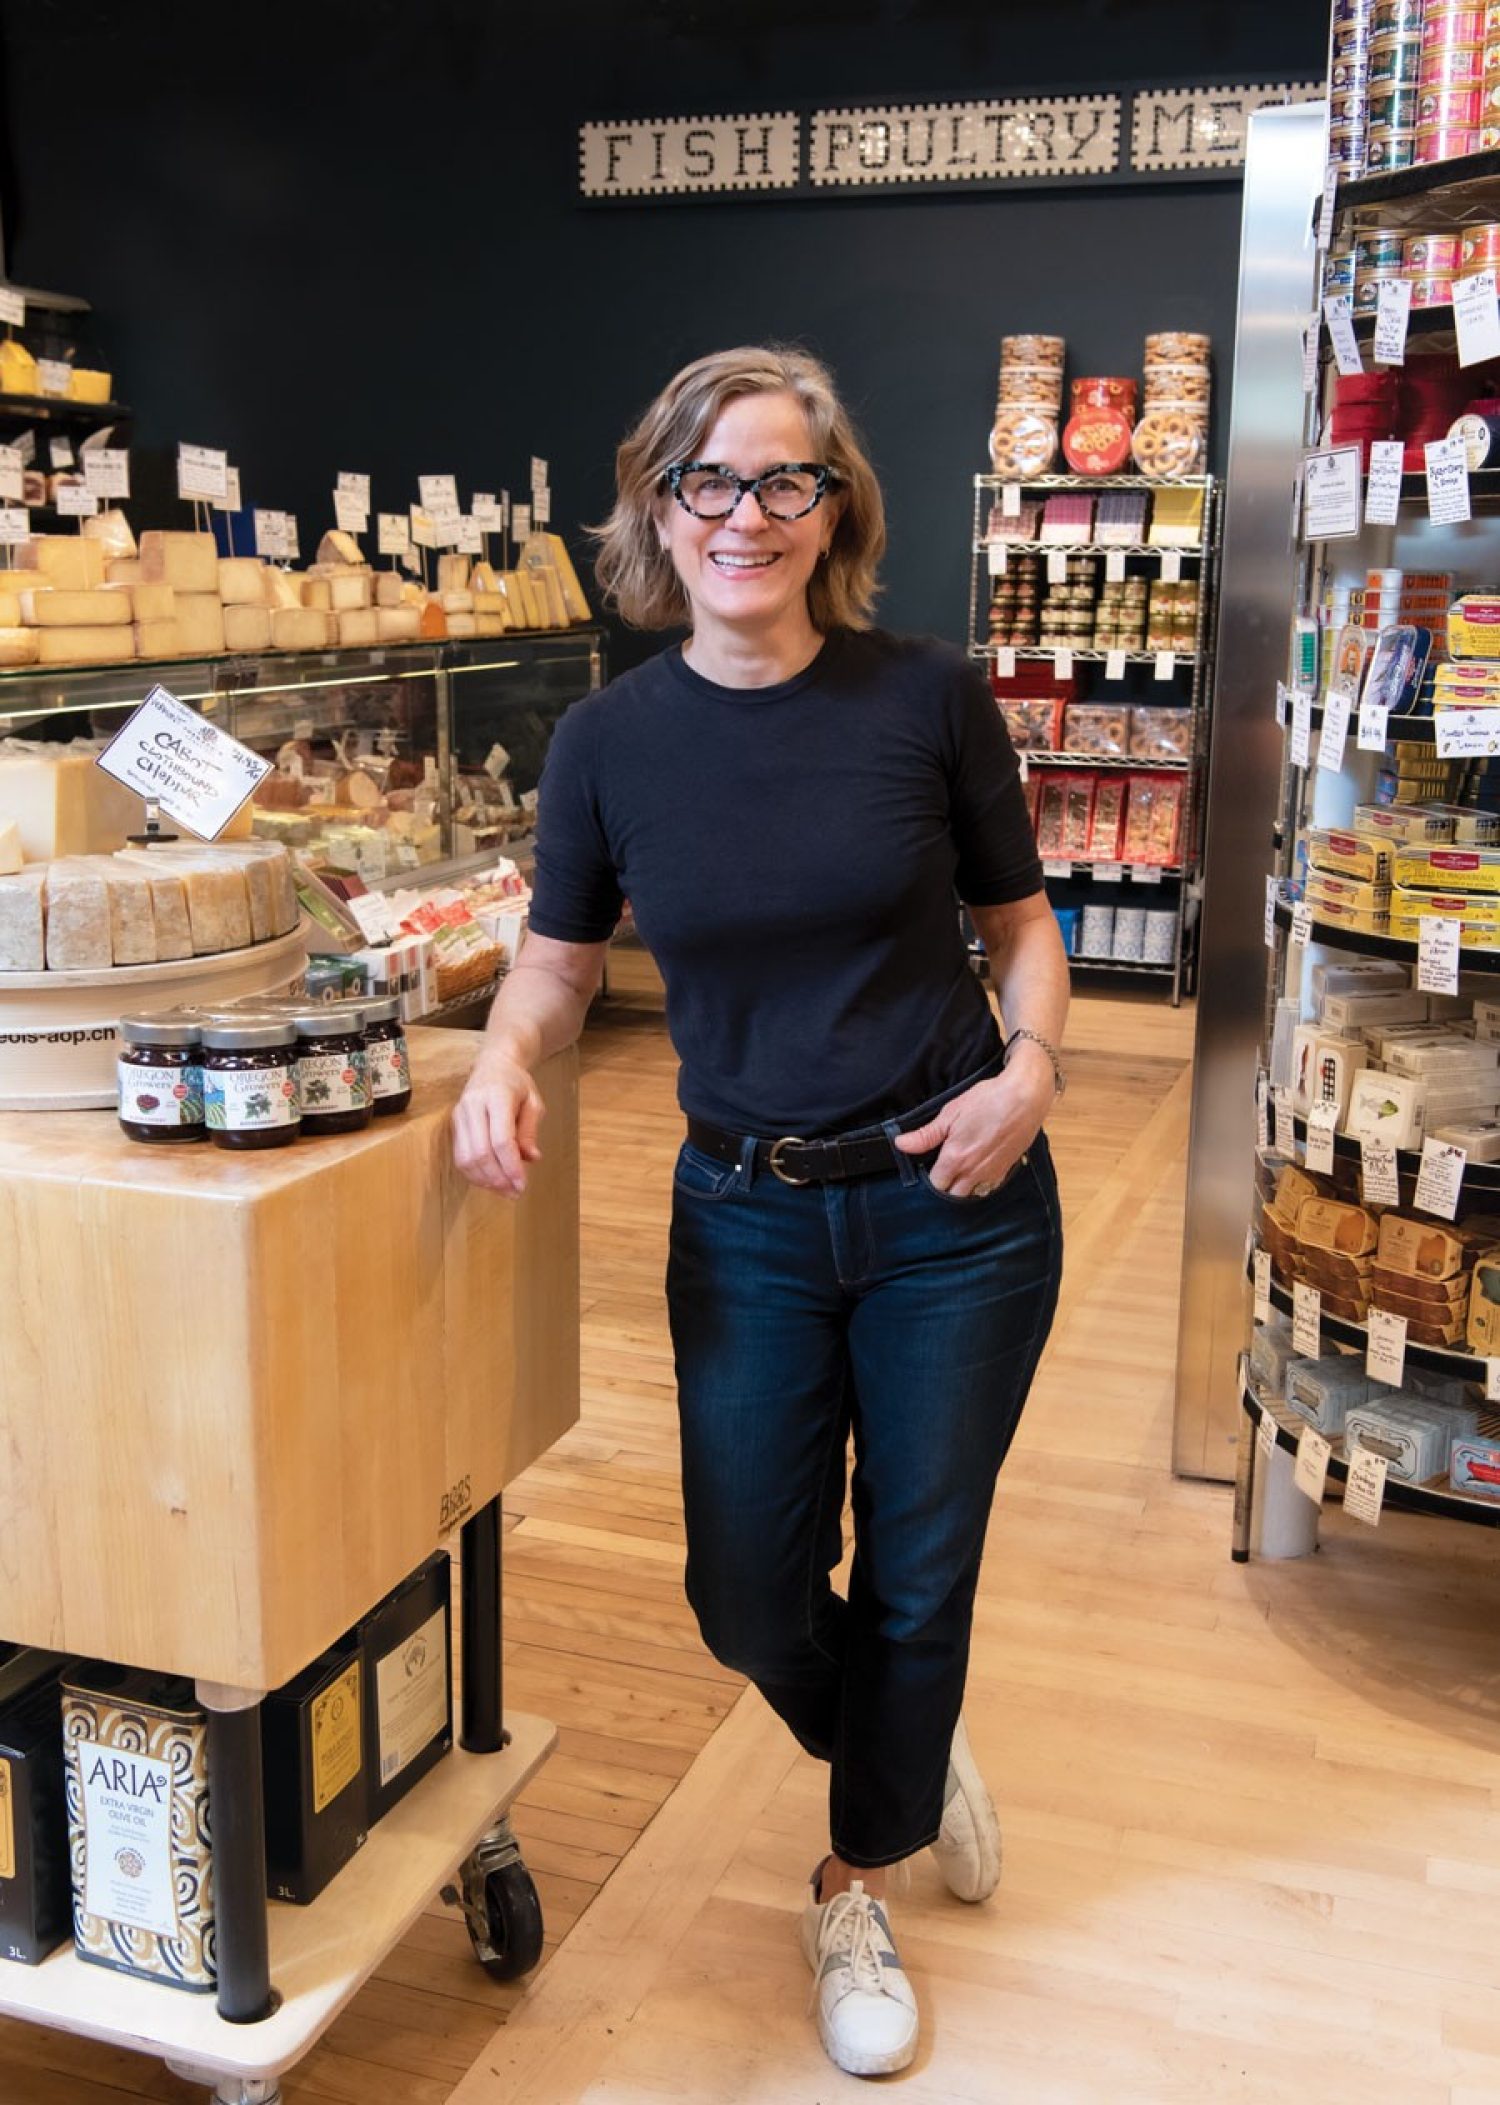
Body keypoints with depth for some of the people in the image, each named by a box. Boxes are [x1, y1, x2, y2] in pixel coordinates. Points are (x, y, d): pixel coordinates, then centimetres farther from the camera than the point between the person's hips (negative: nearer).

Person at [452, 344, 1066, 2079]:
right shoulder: (610, 740, -5)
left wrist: (1031, 1059, -16)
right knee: (748, 1597, 9)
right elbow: (560, 957, 6)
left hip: (953, 1207, -1)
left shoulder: (927, 697, -10)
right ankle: (916, 1758, 44)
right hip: (748, 1219, 2)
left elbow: (1020, 918, 2)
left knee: (914, 1577, 12)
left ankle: (857, 1883, 40)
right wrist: (506, 1052, -15)